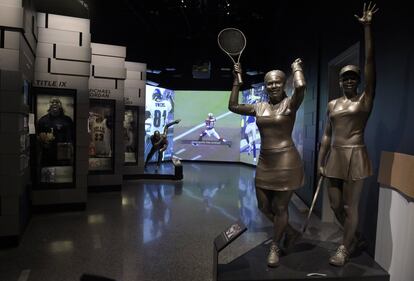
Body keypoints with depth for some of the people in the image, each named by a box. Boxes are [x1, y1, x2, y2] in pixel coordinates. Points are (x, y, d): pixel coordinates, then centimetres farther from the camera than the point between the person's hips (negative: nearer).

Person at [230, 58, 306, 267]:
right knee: (264, 206, 13)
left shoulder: (290, 103, -6)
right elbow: (233, 106, 14)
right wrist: (237, 80, 13)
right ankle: (291, 232, 39)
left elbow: (301, 86, -27)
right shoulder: (259, 107, 9)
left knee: (280, 208, 6)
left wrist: (297, 68, -7)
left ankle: (275, 247, 29)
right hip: (264, 162, 6)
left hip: (286, 161, -6)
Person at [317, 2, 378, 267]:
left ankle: (344, 248, 22)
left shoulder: (365, 99, -2)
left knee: (351, 206, 3)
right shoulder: (332, 104, 10)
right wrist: (320, 161, 8)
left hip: (355, 157, -5)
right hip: (334, 157, 5)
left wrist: (368, 28, -16)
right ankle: (353, 238, 36)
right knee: (335, 204, 11)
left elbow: (371, 64, -13)